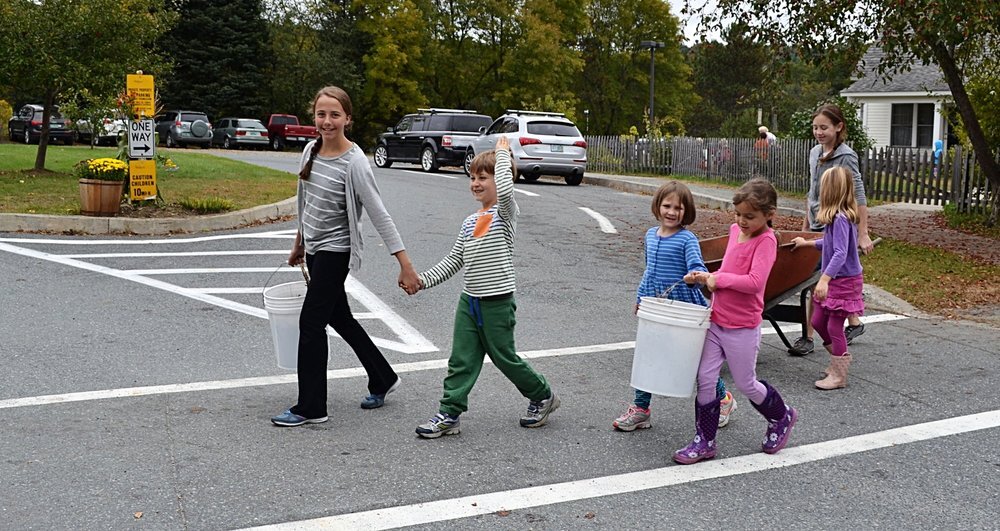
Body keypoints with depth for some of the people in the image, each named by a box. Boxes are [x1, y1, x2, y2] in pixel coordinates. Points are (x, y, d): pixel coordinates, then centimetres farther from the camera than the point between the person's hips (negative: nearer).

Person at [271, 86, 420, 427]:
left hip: (336, 251, -8)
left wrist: (405, 265, -25)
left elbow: (380, 216, -22)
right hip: (314, 248, 8)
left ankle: (310, 407, 5)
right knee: (339, 318, 17)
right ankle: (383, 379, 33)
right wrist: (300, 242, 23)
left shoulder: (354, 163, -20)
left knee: (311, 322, -6)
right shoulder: (311, 150, 1)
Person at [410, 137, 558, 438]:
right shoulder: (470, 222, 12)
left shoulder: (505, 214, -9)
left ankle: (543, 397, 29)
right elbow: (453, 261, 15)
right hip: (469, 300, 6)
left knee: (505, 358, 8)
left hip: (497, 303, -6)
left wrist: (503, 153, -20)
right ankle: (449, 415, 8)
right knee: (461, 360, 4)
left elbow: (505, 190, -33)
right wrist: (424, 280, 4)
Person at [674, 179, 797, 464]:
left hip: (742, 328, -7)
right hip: (716, 321, 7)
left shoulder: (766, 241, -17)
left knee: (745, 384, 10)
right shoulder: (735, 230, 6)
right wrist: (707, 277, 4)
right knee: (705, 379, 4)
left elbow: (755, 282, -28)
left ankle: (782, 417, 38)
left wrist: (719, 279, -20)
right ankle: (704, 441, 15)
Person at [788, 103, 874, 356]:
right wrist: (806, 224, 21)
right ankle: (854, 323, 31)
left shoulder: (846, 157, -13)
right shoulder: (815, 153, 9)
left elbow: (859, 198, -14)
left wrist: (863, 235, -17)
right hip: (817, 226, 7)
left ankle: (808, 337, -3)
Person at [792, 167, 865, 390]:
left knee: (834, 326, 0)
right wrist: (807, 243, 33)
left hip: (844, 280, -9)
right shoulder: (840, 216, 5)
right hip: (834, 279, 9)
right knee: (818, 321, 16)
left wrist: (824, 279, -36)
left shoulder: (840, 218, -23)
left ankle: (838, 375, 11)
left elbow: (840, 253, -30)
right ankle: (841, 359, 33)